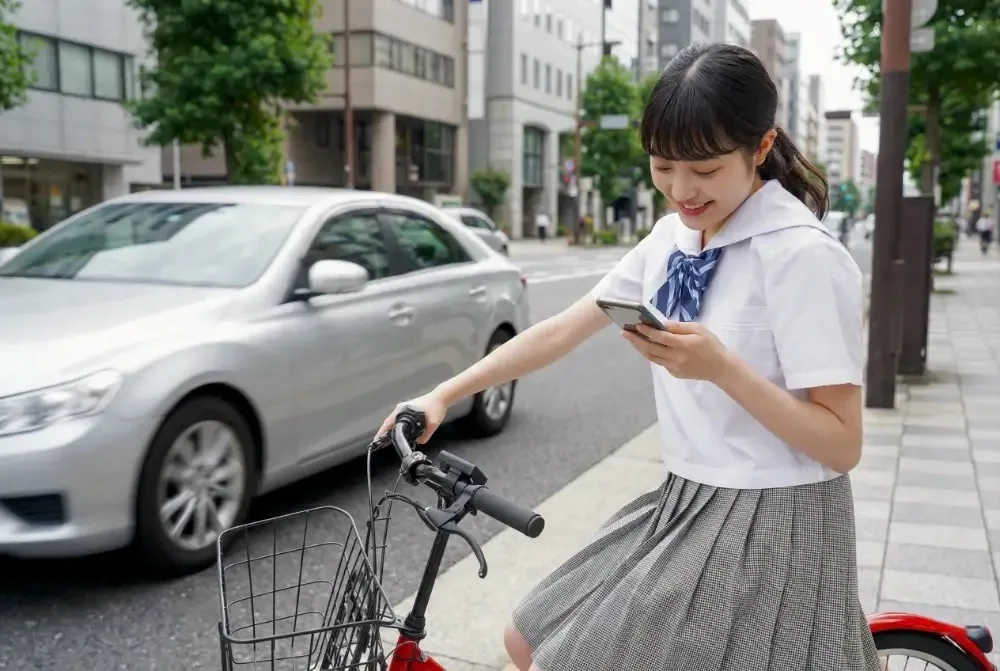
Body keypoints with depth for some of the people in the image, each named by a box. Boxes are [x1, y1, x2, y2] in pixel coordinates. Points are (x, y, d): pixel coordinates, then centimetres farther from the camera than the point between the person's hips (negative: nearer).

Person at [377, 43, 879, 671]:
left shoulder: (802, 254, -18)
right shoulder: (674, 236, 4)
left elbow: (842, 445, -18)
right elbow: (562, 330, 5)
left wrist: (720, 366, -30)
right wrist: (443, 394, 1)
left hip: (767, 525, -7)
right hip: (685, 505, 8)